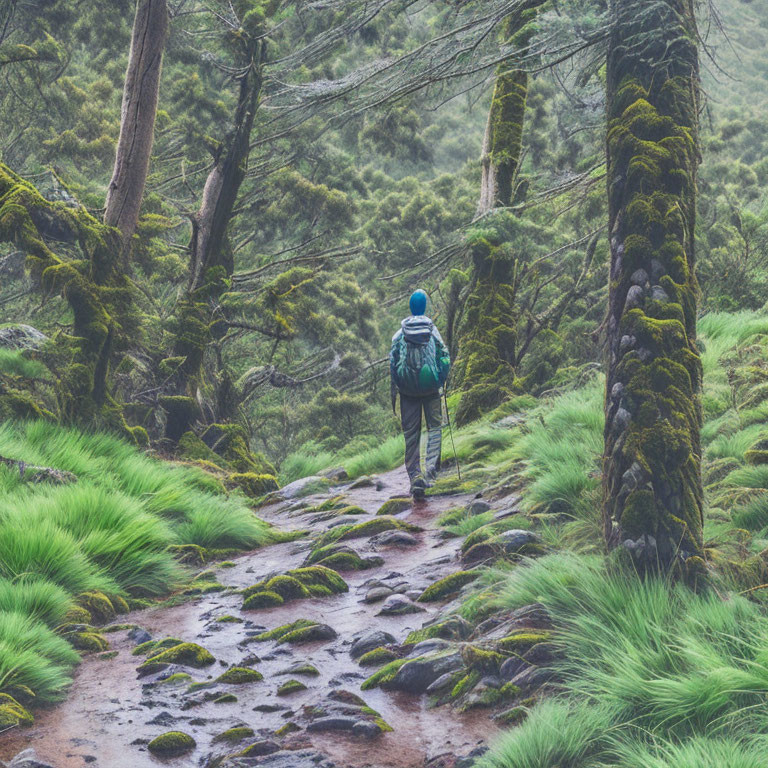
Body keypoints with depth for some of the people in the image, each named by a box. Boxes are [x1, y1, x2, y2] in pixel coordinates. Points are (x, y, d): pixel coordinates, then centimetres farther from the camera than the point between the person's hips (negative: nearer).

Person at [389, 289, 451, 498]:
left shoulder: (400, 334, 1)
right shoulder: (433, 331, 0)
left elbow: (392, 361, 0)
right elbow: (445, 358, -2)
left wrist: (394, 389, 8)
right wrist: (441, 382, 11)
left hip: (407, 389, 1)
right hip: (430, 389, -1)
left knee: (410, 433, 7)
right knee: (435, 426, 11)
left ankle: (415, 478, 3)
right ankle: (431, 467, -10)